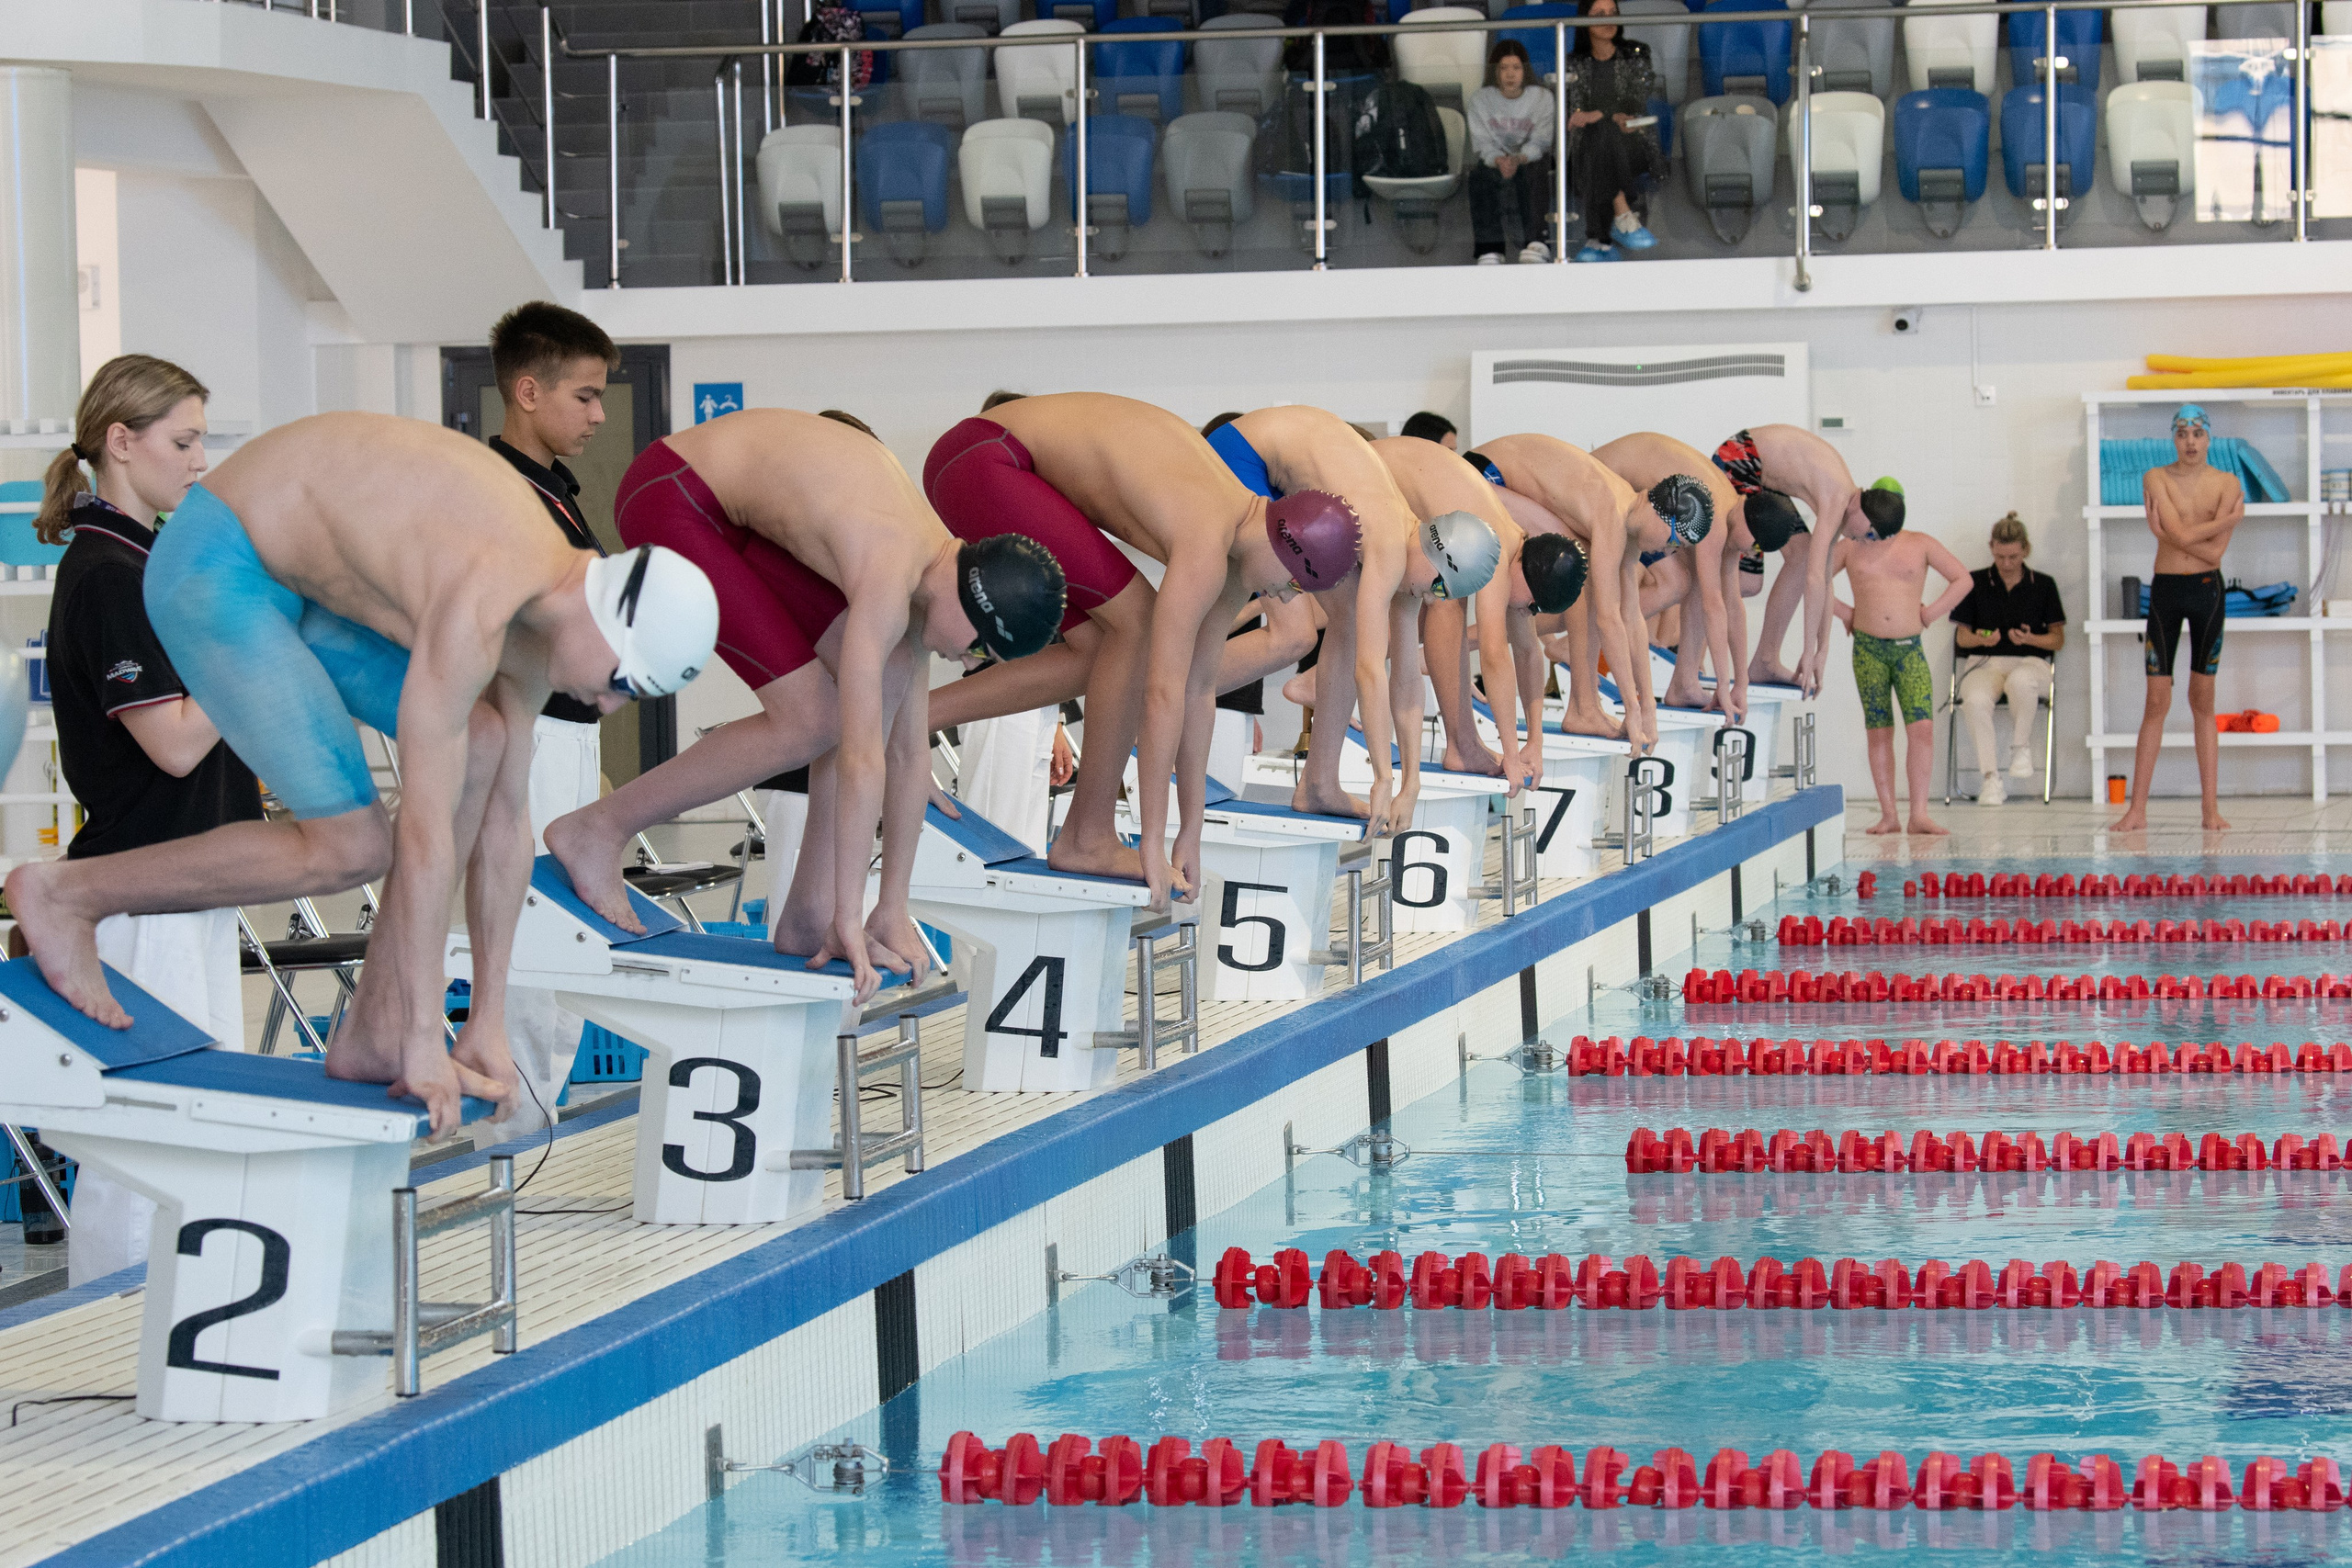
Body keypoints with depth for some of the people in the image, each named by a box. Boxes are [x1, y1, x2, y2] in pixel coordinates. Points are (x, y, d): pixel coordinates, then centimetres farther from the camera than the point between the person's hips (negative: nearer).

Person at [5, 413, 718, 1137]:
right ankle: (66, 893, 2)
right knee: (351, 849, -11)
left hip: (284, 574, 10)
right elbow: (427, 830, -28)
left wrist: (490, 1023, 9)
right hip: (214, 573, -10)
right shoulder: (474, 614, -30)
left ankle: (374, 1029, 3)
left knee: (481, 744, -2)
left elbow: (504, 814, 7)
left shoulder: (538, 621, 0)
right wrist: (426, 1041, -22)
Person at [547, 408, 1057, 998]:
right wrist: (851, 921, -25)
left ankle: (806, 915, 2)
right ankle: (598, 828, 0)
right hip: (668, 500, -9)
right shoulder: (888, 579, -28)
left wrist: (894, 910, 8)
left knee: (889, 674, -2)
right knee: (811, 721, -12)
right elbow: (862, 757, -28)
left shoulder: (933, 567, 1)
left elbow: (910, 751, 7)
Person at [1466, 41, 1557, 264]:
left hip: (1531, 160, -1)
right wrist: (1499, 161, -29)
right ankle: (1489, 250, -40)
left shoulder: (1542, 97, -1)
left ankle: (1536, 244, -45)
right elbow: (1483, 144, -5)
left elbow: (1539, 143, -9)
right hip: (1494, 161, 1)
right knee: (1479, 175, -34)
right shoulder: (1480, 99, 1)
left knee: (1534, 170, -37)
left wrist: (1519, 159, -31)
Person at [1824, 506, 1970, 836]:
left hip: (1909, 648, 0)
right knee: (1879, 732, 0)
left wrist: (1931, 612, 3)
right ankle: (1889, 816, 2)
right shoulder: (1850, 548, 9)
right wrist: (1842, 611, 6)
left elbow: (1962, 579, 10)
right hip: (1868, 648, 0)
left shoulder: (1920, 545, 7)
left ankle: (1919, 815, -13)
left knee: (1922, 727, -13)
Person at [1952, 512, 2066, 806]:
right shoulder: (1976, 582, 10)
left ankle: (2020, 746, -13)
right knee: (1975, 700, -37)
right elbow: (1960, 637, 11)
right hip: (1985, 663, 0)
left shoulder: (2042, 584, 10)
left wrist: (2030, 638, -10)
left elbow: (2058, 639, 11)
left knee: (2020, 682, -41)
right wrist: (1980, 639, -12)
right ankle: (1990, 778, -29)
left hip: (2030, 662, 0)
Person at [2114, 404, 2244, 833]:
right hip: (2165, 590, -1)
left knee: (2203, 701, 4)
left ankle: (2211, 807, 6)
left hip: (2207, 591, 1)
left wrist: (2166, 531, -11)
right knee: (2157, 701, -2)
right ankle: (2137, 809, -1)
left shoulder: (2227, 484, 1)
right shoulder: (2156, 479, -1)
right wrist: (2227, 520, -7)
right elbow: (2181, 534, -14)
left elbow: (2215, 552, -9)